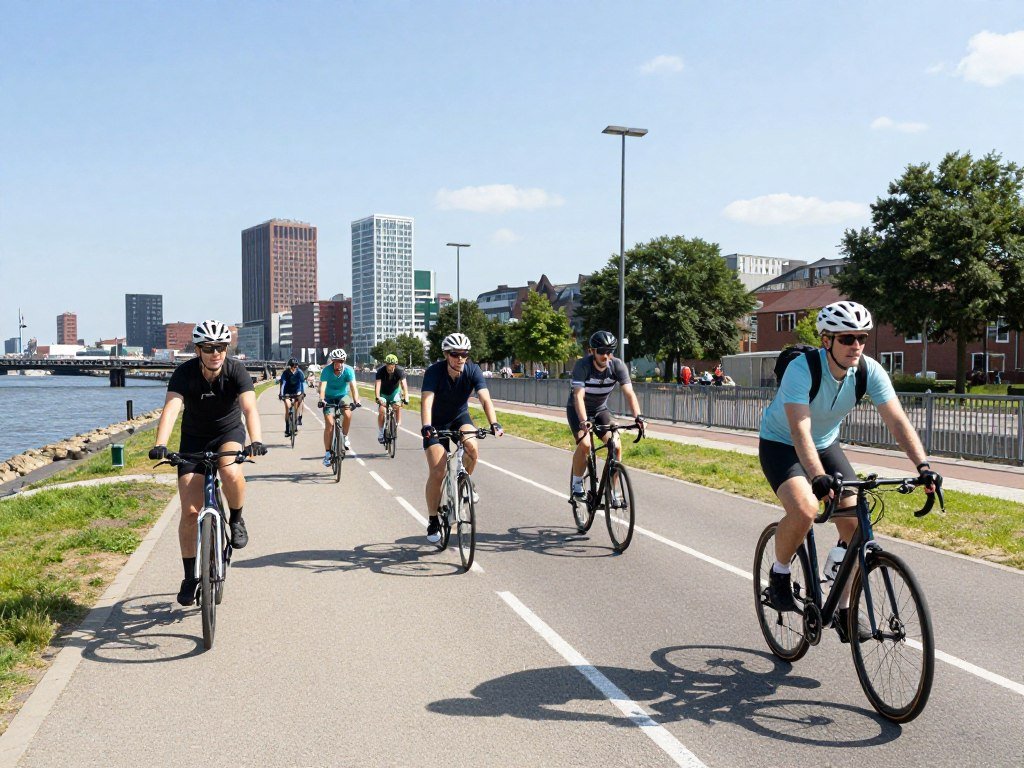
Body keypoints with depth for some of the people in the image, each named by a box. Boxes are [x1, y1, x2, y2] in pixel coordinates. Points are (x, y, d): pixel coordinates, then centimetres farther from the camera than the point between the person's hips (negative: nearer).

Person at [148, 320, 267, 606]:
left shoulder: (236, 371, -21)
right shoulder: (185, 373, -20)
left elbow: (249, 407, -35)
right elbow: (171, 408, -34)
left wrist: (256, 441, -53)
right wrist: (160, 445, -50)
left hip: (229, 433, -1)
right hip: (194, 439, 1)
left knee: (231, 473, -36)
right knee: (190, 511, -5)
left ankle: (236, 520, -4)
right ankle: (190, 577, 11)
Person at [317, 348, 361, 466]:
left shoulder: (348, 370, -20)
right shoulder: (327, 370, -22)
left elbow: (353, 386, -30)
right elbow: (322, 386, -32)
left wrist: (356, 400, -46)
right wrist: (321, 400, -51)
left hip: (343, 396, 1)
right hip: (329, 398, -1)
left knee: (348, 414, -29)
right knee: (329, 424, -13)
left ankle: (344, 437, -3)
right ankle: (327, 453, -5)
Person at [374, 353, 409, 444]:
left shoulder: (400, 370, -26)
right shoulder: (381, 371, -27)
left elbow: (404, 384, -37)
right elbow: (377, 384, -37)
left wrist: (406, 398, -51)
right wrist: (377, 397, -53)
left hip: (395, 391, 1)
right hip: (383, 393, -1)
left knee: (398, 406, -25)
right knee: (381, 411, -17)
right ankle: (380, 434, -4)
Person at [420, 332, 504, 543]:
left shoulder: (472, 370, -20)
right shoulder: (434, 372, -26)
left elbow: (485, 398, -30)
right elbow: (426, 401, -37)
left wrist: (494, 423, -46)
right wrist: (427, 427, -54)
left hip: (460, 417, 2)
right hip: (437, 423, -2)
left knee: (472, 448, -31)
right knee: (437, 473, -9)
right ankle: (433, 521, 8)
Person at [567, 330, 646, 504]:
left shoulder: (617, 366, -18)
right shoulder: (582, 365, -27)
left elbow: (629, 393, -25)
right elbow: (578, 396, -37)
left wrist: (638, 417, -41)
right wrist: (584, 421, -51)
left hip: (600, 410, 3)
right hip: (578, 410, -3)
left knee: (616, 446, -16)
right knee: (585, 444, -28)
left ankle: (611, 489, 1)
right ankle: (576, 484, -5)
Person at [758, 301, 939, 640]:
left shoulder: (870, 371, -17)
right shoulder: (802, 368, -31)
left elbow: (898, 421, -21)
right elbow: (799, 430, -40)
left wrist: (923, 466, -35)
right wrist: (818, 478, -54)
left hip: (825, 445, 5)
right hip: (781, 445, -5)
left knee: (855, 524, -7)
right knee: (804, 510, -31)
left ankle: (845, 611, 10)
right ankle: (779, 574, -2)